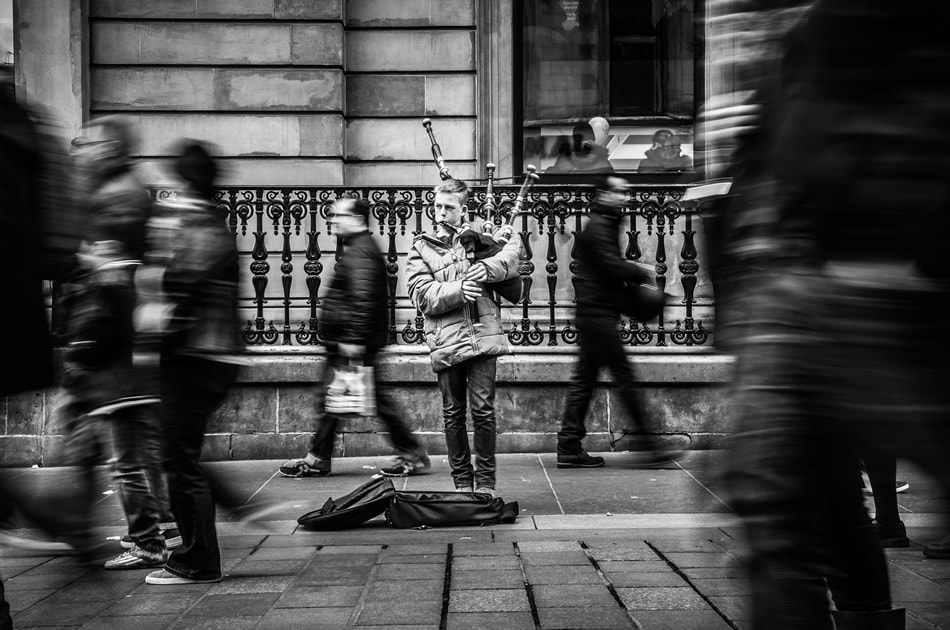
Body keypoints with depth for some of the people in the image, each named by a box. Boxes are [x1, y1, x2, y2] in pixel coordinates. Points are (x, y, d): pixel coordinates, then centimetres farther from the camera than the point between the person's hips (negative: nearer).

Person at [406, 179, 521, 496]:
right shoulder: (420, 250, 10)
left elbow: (514, 252, -1)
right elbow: (423, 296, -2)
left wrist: (487, 268, -18)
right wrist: (459, 289, -16)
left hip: (483, 335, 0)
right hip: (446, 341, 0)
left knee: (483, 409, -3)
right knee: (453, 413, 6)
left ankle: (485, 481, 7)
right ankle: (462, 480, 16)